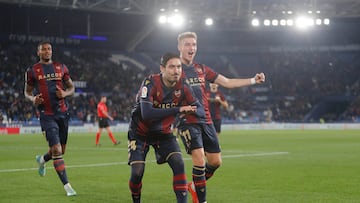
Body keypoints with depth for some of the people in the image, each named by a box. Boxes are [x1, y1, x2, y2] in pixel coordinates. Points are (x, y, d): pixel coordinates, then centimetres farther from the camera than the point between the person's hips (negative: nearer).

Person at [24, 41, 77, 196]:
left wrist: (65, 93, -7)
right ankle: (67, 186, -8)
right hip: (47, 115, -4)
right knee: (57, 151, -13)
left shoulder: (61, 68, 9)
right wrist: (33, 99, -12)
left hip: (62, 113, 4)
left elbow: (72, 88, 16)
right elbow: (27, 92, 10)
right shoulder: (32, 71, 1)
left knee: (61, 150, 12)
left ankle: (42, 160, 45)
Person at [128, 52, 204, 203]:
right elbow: (146, 113, -38)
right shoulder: (150, 83, -26)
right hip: (140, 132, -4)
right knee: (137, 172, -11)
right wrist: (178, 110, -41)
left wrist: (191, 110, -35)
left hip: (163, 132, 4)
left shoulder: (182, 87, -12)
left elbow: (201, 111, -10)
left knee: (178, 164, -17)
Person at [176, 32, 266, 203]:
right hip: (187, 122, -6)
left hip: (206, 121, 6)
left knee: (215, 161, 5)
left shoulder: (202, 69, 14)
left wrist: (253, 80, 9)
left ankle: (195, 185, 30)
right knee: (199, 159, -17)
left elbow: (227, 82, 16)